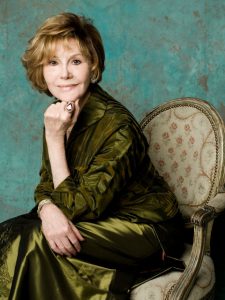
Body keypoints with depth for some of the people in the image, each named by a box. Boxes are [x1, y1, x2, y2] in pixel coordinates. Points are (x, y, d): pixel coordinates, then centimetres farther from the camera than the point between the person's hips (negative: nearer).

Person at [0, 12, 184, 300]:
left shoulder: (116, 125, -26)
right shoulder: (59, 114, -3)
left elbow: (76, 207, -22)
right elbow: (46, 185, 0)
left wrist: (55, 137, -26)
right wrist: (48, 210, -24)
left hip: (146, 228, -7)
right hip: (101, 220, 7)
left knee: (36, 241, -26)